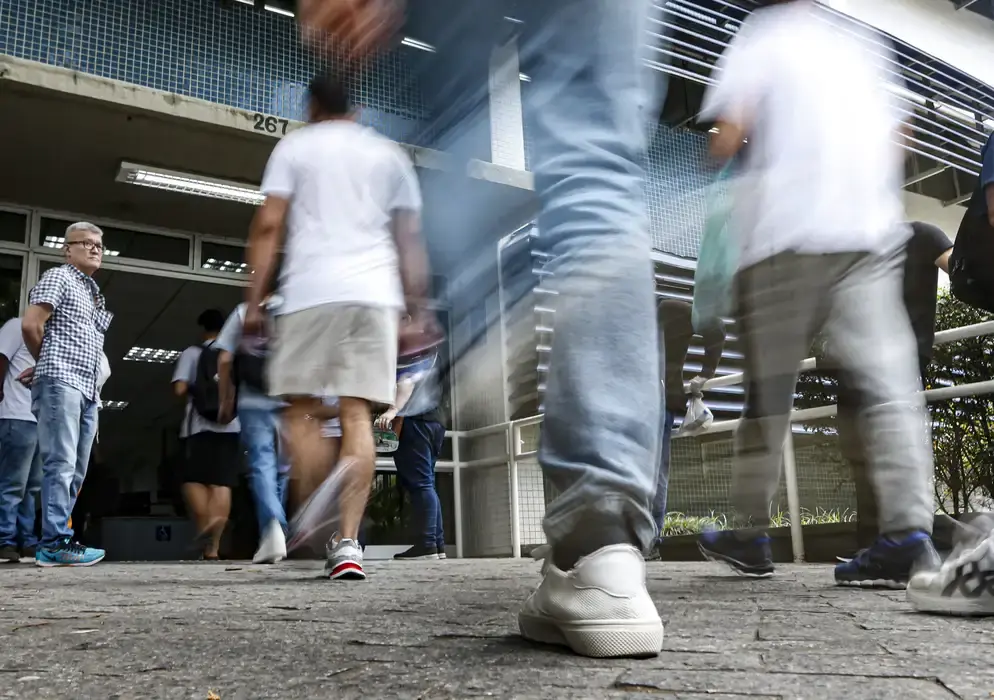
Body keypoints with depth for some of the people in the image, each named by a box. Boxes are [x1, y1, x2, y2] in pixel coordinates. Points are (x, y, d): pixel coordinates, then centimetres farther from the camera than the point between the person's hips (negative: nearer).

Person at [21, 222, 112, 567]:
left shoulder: (94, 292, 25)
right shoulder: (58, 277, 1)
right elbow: (30, 324, -9)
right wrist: (50, 363, 4)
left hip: (87, 389, 8)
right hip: (60, 383, -8)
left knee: (74, 470, 6)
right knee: (61, 464, -12)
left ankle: (52, 542, 10)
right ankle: (57, 542, -12)